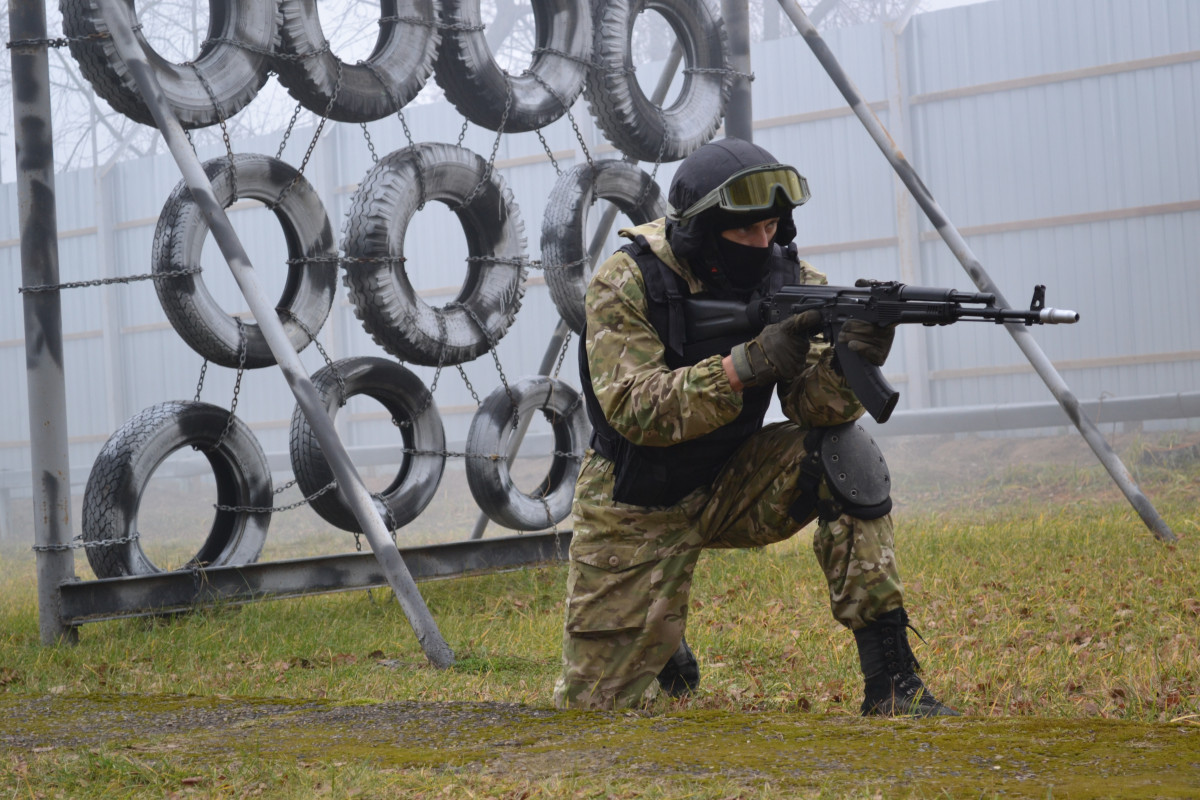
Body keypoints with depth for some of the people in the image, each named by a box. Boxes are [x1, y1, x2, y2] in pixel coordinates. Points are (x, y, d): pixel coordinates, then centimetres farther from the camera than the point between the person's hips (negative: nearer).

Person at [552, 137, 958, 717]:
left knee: (845, 452, -27)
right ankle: (664, 648, 36)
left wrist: (850, 360, -41)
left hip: (730, 486, 3)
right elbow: (630, 408, -30)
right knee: (598, 701, -3)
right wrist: (745, 364, -40)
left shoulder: (789, 280, -10)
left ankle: (890, 679, -21)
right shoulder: (627, 283, -20)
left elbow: (814, 405, -18)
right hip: (637, 508, -2)